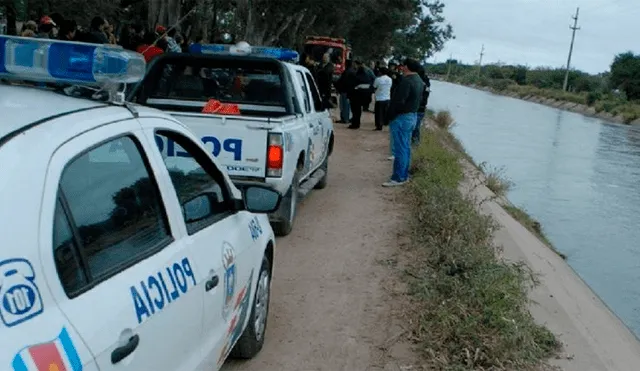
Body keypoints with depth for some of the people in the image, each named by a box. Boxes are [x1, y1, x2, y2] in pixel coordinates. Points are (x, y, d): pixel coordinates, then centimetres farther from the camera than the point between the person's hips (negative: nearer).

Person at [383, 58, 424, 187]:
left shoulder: (406, 81, -21)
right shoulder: (419, 81, 11)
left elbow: (399, 102, -24)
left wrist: (390, 116, -13)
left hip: (402, 117, -10)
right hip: (413, 115, 10)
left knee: (400, 149, -6)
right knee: (406, 147, 15)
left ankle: (398, 178, -3)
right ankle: (404, 175, 22)